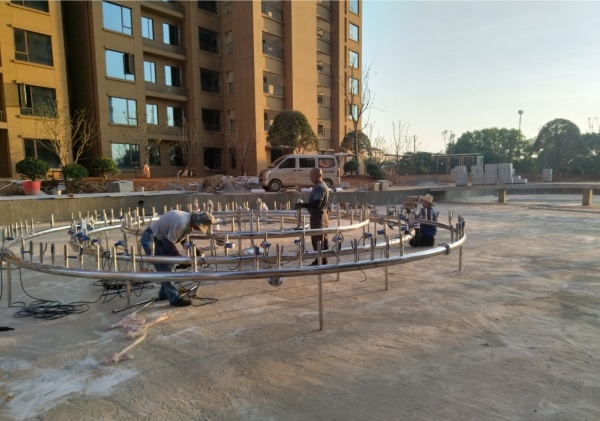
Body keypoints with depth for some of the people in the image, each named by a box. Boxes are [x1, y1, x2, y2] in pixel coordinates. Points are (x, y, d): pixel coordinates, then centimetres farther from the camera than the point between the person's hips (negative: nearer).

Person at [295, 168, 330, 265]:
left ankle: (318, 261, -1)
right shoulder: (321, 185, 14)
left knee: (317, 239, -6)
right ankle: (323, 260, 20)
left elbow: (316, 203, -28)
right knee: (323, 239, 13)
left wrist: (302, 205, -26)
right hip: (321, 214, 11)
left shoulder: (319, 187, -19)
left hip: (318, 216, -11)